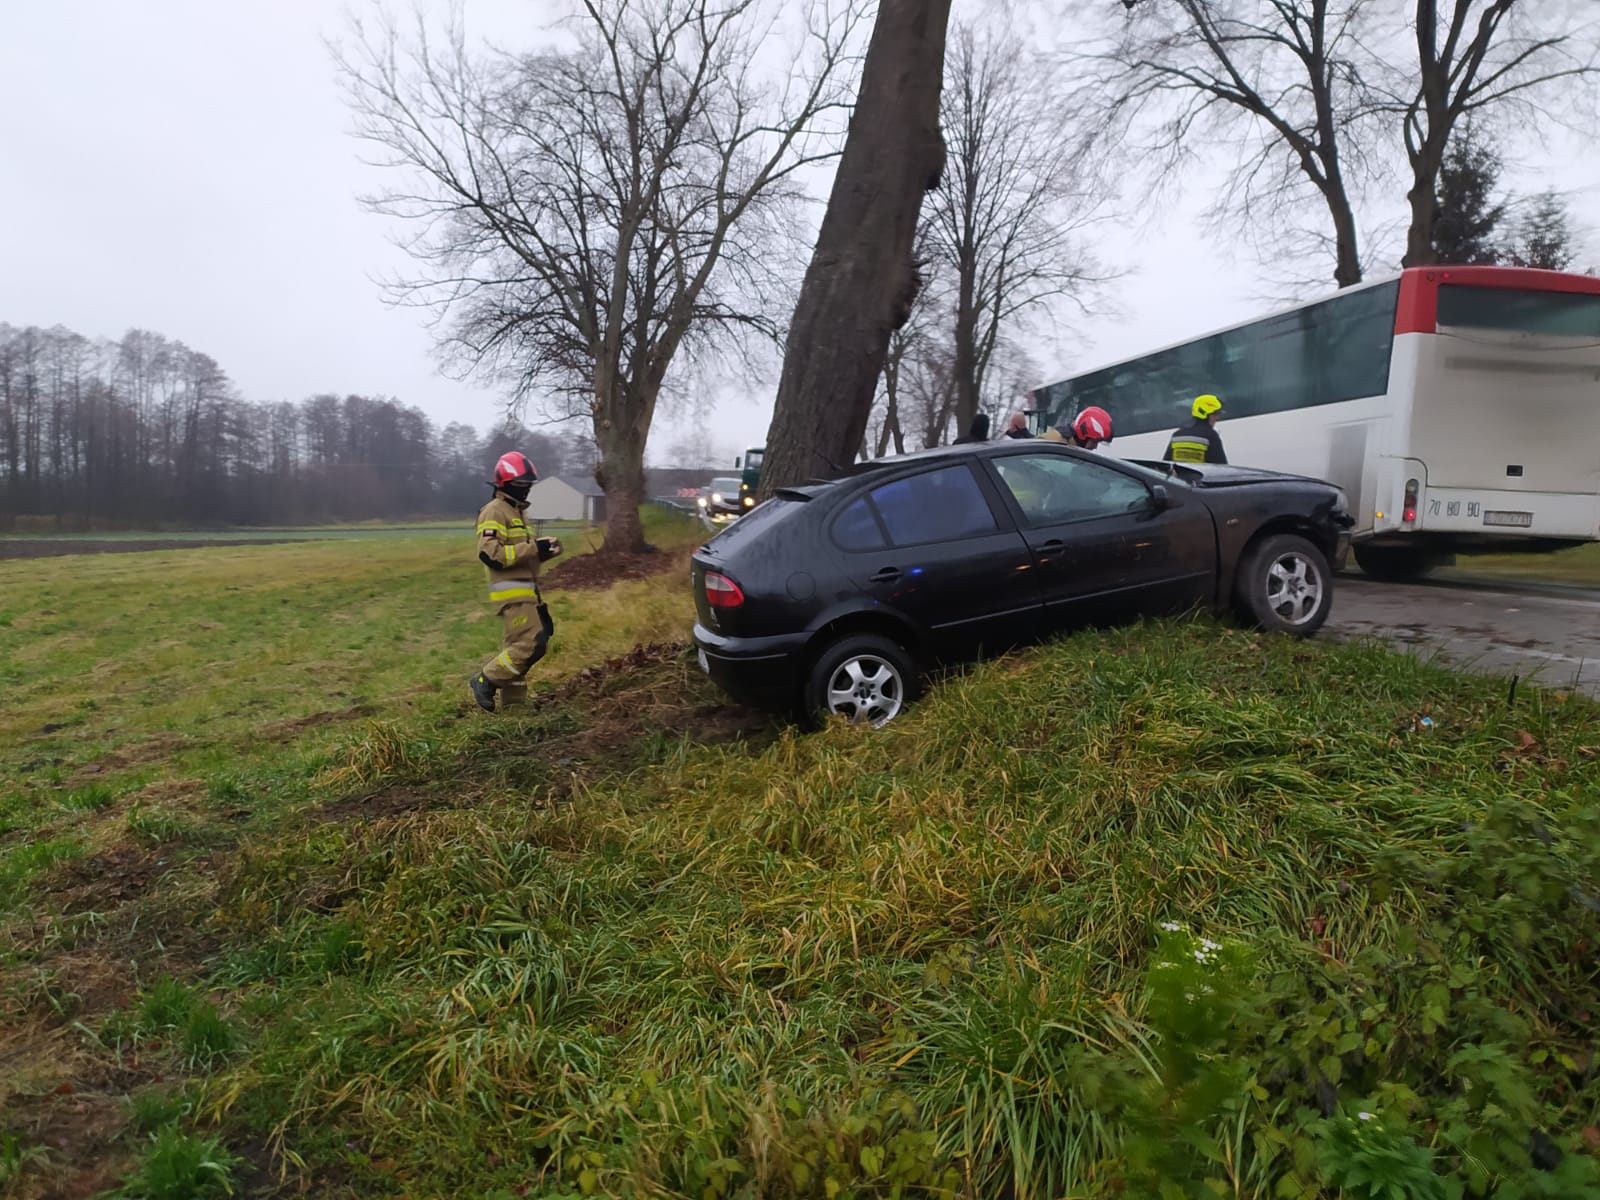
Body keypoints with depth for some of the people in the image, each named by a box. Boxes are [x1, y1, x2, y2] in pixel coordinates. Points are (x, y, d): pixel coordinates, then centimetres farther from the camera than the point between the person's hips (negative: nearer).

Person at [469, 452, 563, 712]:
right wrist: (532, 548, -22)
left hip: (526, 592, 10)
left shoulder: (517, 511, 21)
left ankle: (512, 700, 21)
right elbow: (490, 554, -21)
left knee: (517, 646, 13)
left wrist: (546, 549, 5)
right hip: (512, 592, -10)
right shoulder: (494, 512, -10)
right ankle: (485, 681, -3)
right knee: (530, 645, -16)